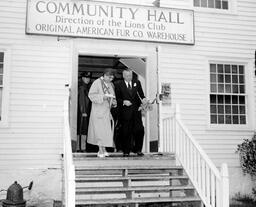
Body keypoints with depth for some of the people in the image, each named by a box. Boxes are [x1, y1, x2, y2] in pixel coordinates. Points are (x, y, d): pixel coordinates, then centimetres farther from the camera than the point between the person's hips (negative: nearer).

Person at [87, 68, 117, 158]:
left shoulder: (111, 84, 13)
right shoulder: (97, 83, -8)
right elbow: (91, 95, -13)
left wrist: (114, 102, 1)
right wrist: (102, 97, -24)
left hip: (107, 110, 7)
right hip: (98, 110, -6)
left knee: (107, 130, 5)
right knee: (100, 130, -7)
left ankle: (103, 149, 13)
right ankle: (101, 150, -3)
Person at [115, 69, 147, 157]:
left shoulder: (137, 82, 12)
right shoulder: (119, 85, 3)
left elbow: (141, 94, 11)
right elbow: (117, 98, 1)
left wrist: (143, 99, -10)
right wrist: (123, 102, -16)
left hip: (136, 111, 2)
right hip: (125, 112, -2)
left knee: (139, 130, -2)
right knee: (126, 132, 2)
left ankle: (138, 150, 13)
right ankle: (126, 151, 13)